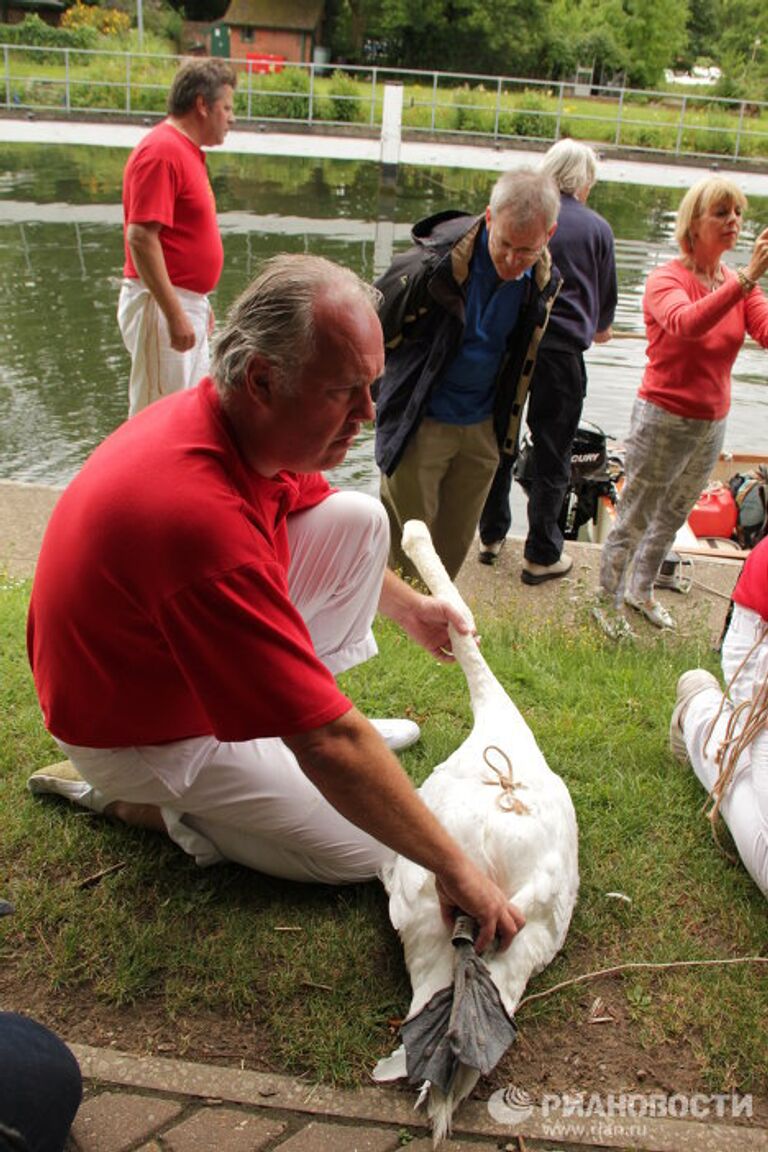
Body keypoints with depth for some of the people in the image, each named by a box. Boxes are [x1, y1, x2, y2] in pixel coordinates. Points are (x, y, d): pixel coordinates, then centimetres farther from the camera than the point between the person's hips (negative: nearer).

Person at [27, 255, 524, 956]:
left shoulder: (250, 424, -14)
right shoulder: (202, 513, -42)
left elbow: (322, 523, 14)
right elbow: (328, 745, -38)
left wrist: (407, 606, 18)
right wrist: (454, 868, -28)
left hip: (194, 639, 8)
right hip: (143, 732, -8)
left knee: (361, 518, -2)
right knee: (368, 851, -4)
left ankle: (284, 707, 6)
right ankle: (132, 799, 3)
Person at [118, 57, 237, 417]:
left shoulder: (187, 151, 15)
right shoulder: (162, 151, -16)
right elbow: (141, 237, -23)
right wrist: (174, 314, -26)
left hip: (186, 305, 10)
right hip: (162, 306, -10)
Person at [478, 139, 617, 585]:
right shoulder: (597, 228, 1)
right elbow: (608, 293, 13)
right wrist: (600, 328, 35)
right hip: (561, 350, -2)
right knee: (552, 455, 7)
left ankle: (492, 536, 28)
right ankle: (542, 555, 14)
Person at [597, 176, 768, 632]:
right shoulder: (667, 279, -13)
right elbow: (686, 324, -36)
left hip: (713, 422, 7)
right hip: (665, 419, -6)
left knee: (673, 517, 20)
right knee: (633, 521, 4)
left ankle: (641, 590, 38)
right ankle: (608, 603, 20)